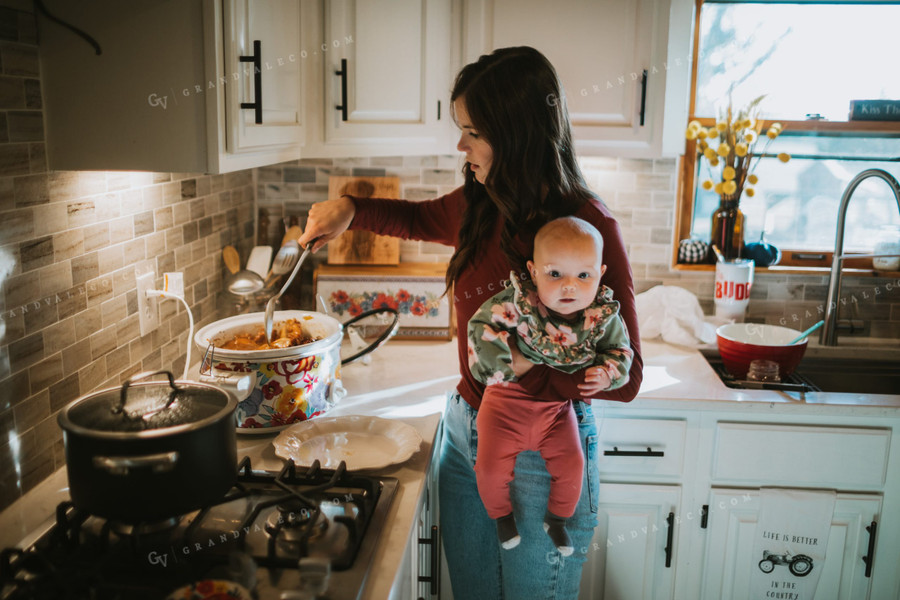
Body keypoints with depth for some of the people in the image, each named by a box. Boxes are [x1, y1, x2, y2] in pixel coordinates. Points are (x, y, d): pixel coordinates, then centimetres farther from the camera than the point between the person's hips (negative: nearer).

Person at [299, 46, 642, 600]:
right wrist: (350, 210, 9)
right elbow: (421, 218, 23)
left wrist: (526, 365, -26)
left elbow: (624, 378, -19)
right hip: (465, 429, 6)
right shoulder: (480, 206, -1)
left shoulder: (588, 228, -20)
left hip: (539, 453, -6)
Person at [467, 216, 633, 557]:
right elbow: (482, 326, -19)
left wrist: (607, 372, -19)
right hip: (508, 400, -2)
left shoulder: (604, 315, -15)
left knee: (571, 465, -1)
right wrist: (500, 365, -24)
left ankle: (556, 518, 31)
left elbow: (620, 349, 0)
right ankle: (501, 514, 27)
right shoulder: (517, 301, -24)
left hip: (558, 405, 2)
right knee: (491, 466, -7)